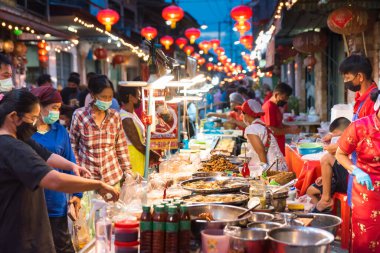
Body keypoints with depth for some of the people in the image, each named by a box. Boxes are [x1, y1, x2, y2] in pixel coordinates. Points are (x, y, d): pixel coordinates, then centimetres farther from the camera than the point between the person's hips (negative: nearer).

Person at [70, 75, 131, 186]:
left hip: (112, 175, 2)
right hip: (87, 175, -2)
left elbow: (121, 146, 8)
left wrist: (127, 169, 6)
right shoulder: (79, 115, -7)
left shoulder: (115, 116, 2)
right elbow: (72, 146, 2)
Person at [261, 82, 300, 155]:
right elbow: (271, 130, -20)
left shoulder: (275, 107, 15)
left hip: (279, 147, 10)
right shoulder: (269, 107, -16)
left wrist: (290, 127, 8)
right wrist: (289, 130, -13)